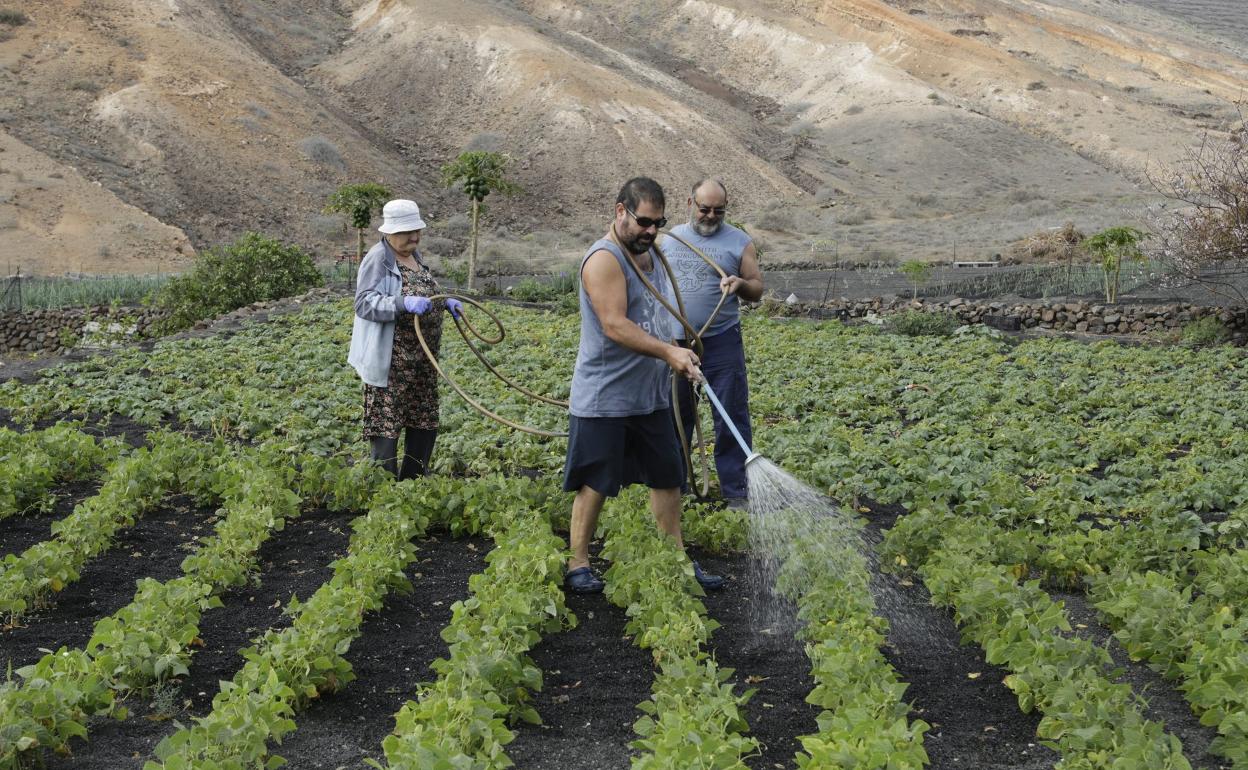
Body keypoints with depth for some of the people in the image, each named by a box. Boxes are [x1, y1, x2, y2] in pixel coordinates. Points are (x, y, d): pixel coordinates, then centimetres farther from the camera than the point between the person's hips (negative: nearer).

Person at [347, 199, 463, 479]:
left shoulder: (414, 255, 15)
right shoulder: (378, 259, -12)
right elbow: (364, 303, -21)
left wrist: (446, 302, 12)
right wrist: (404, 304, -33)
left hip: (421, 360, 9)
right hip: (391, 361, -9)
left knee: (424, 423, 14)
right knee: (386, 425, -7)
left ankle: (413, 481, 27)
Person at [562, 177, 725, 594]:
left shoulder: (649, 255, 13)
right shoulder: (604, 259, -17)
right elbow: (615, 325, -26)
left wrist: (677, 358, 15)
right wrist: (668, 352, -32)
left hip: (651, 396, 9)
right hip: (604, 399, -9)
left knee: (667, 478, 11)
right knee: (595, 484, 0)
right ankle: (578, 565, 12)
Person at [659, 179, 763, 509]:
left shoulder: (739, 242, 2)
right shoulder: (670, 239, 9)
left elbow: (757, 290, 4)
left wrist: (740, 283, -18)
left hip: (722, 343, -2)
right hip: (675, 342, 2)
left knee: (731, 417, -1)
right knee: (675, 415, 10)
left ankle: (736, 490, 7)